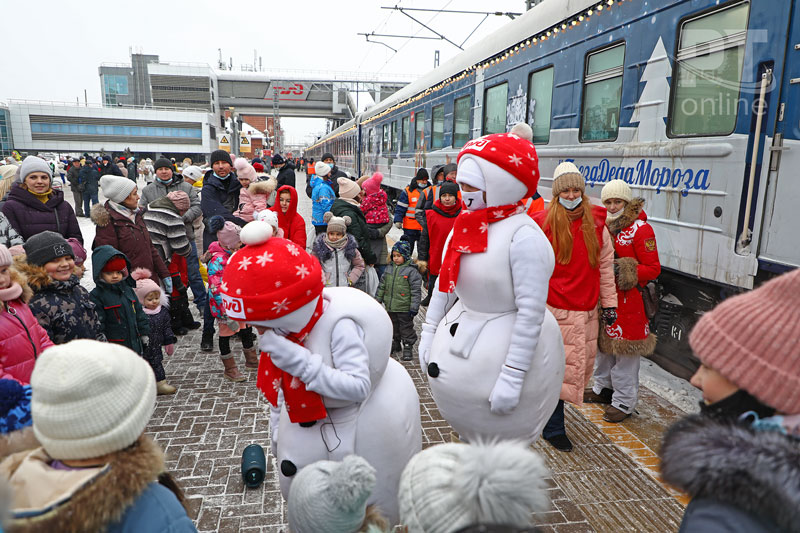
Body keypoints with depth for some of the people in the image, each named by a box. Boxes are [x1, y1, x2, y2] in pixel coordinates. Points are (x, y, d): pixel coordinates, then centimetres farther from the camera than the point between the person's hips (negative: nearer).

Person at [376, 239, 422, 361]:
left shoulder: (411, 270, -13)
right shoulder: (389, 268, 6)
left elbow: (416, 290, -13)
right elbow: (382, 286, 15)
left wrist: (414, 307, -16)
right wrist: (377, 300, 15)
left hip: (404, 308, -6)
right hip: (390, 307, 6)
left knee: (406, 327, 6)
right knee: (393, 327, 20)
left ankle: (408, 347, 19)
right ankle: (395, 344, 37)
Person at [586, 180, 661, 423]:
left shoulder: (640, 229, -11)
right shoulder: (604, 224, 10)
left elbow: (653, 269, -13)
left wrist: (622, 271, -23)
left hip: (628, 300, -7)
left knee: (625, 351, -1)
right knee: (603, 343, 18)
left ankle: (624, 402, 11)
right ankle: (604, 388, 35)